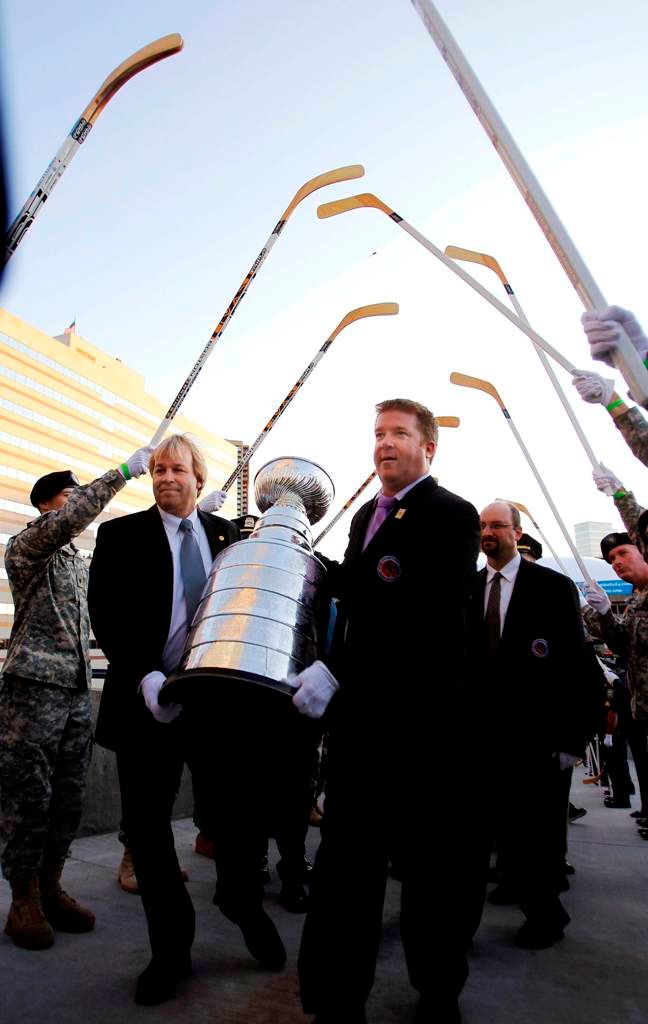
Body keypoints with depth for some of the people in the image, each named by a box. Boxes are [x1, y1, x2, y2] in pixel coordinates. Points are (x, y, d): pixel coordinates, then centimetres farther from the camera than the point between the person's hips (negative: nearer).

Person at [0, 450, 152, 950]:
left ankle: (50, 888, 22)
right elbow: (68, 521, -23)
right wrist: (122, 472, -24)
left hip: (78, 691, 7)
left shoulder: (81, 561, 20)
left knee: (69, 797, 10)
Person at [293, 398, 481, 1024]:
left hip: (418, 714, -6)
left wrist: (337, 672, -25)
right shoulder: (367, 514, 16)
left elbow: (428, 616, -22)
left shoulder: (451, 515, -10)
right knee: (346, 853, 12)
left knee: (429, 855, 12)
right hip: (357, 708, 7)